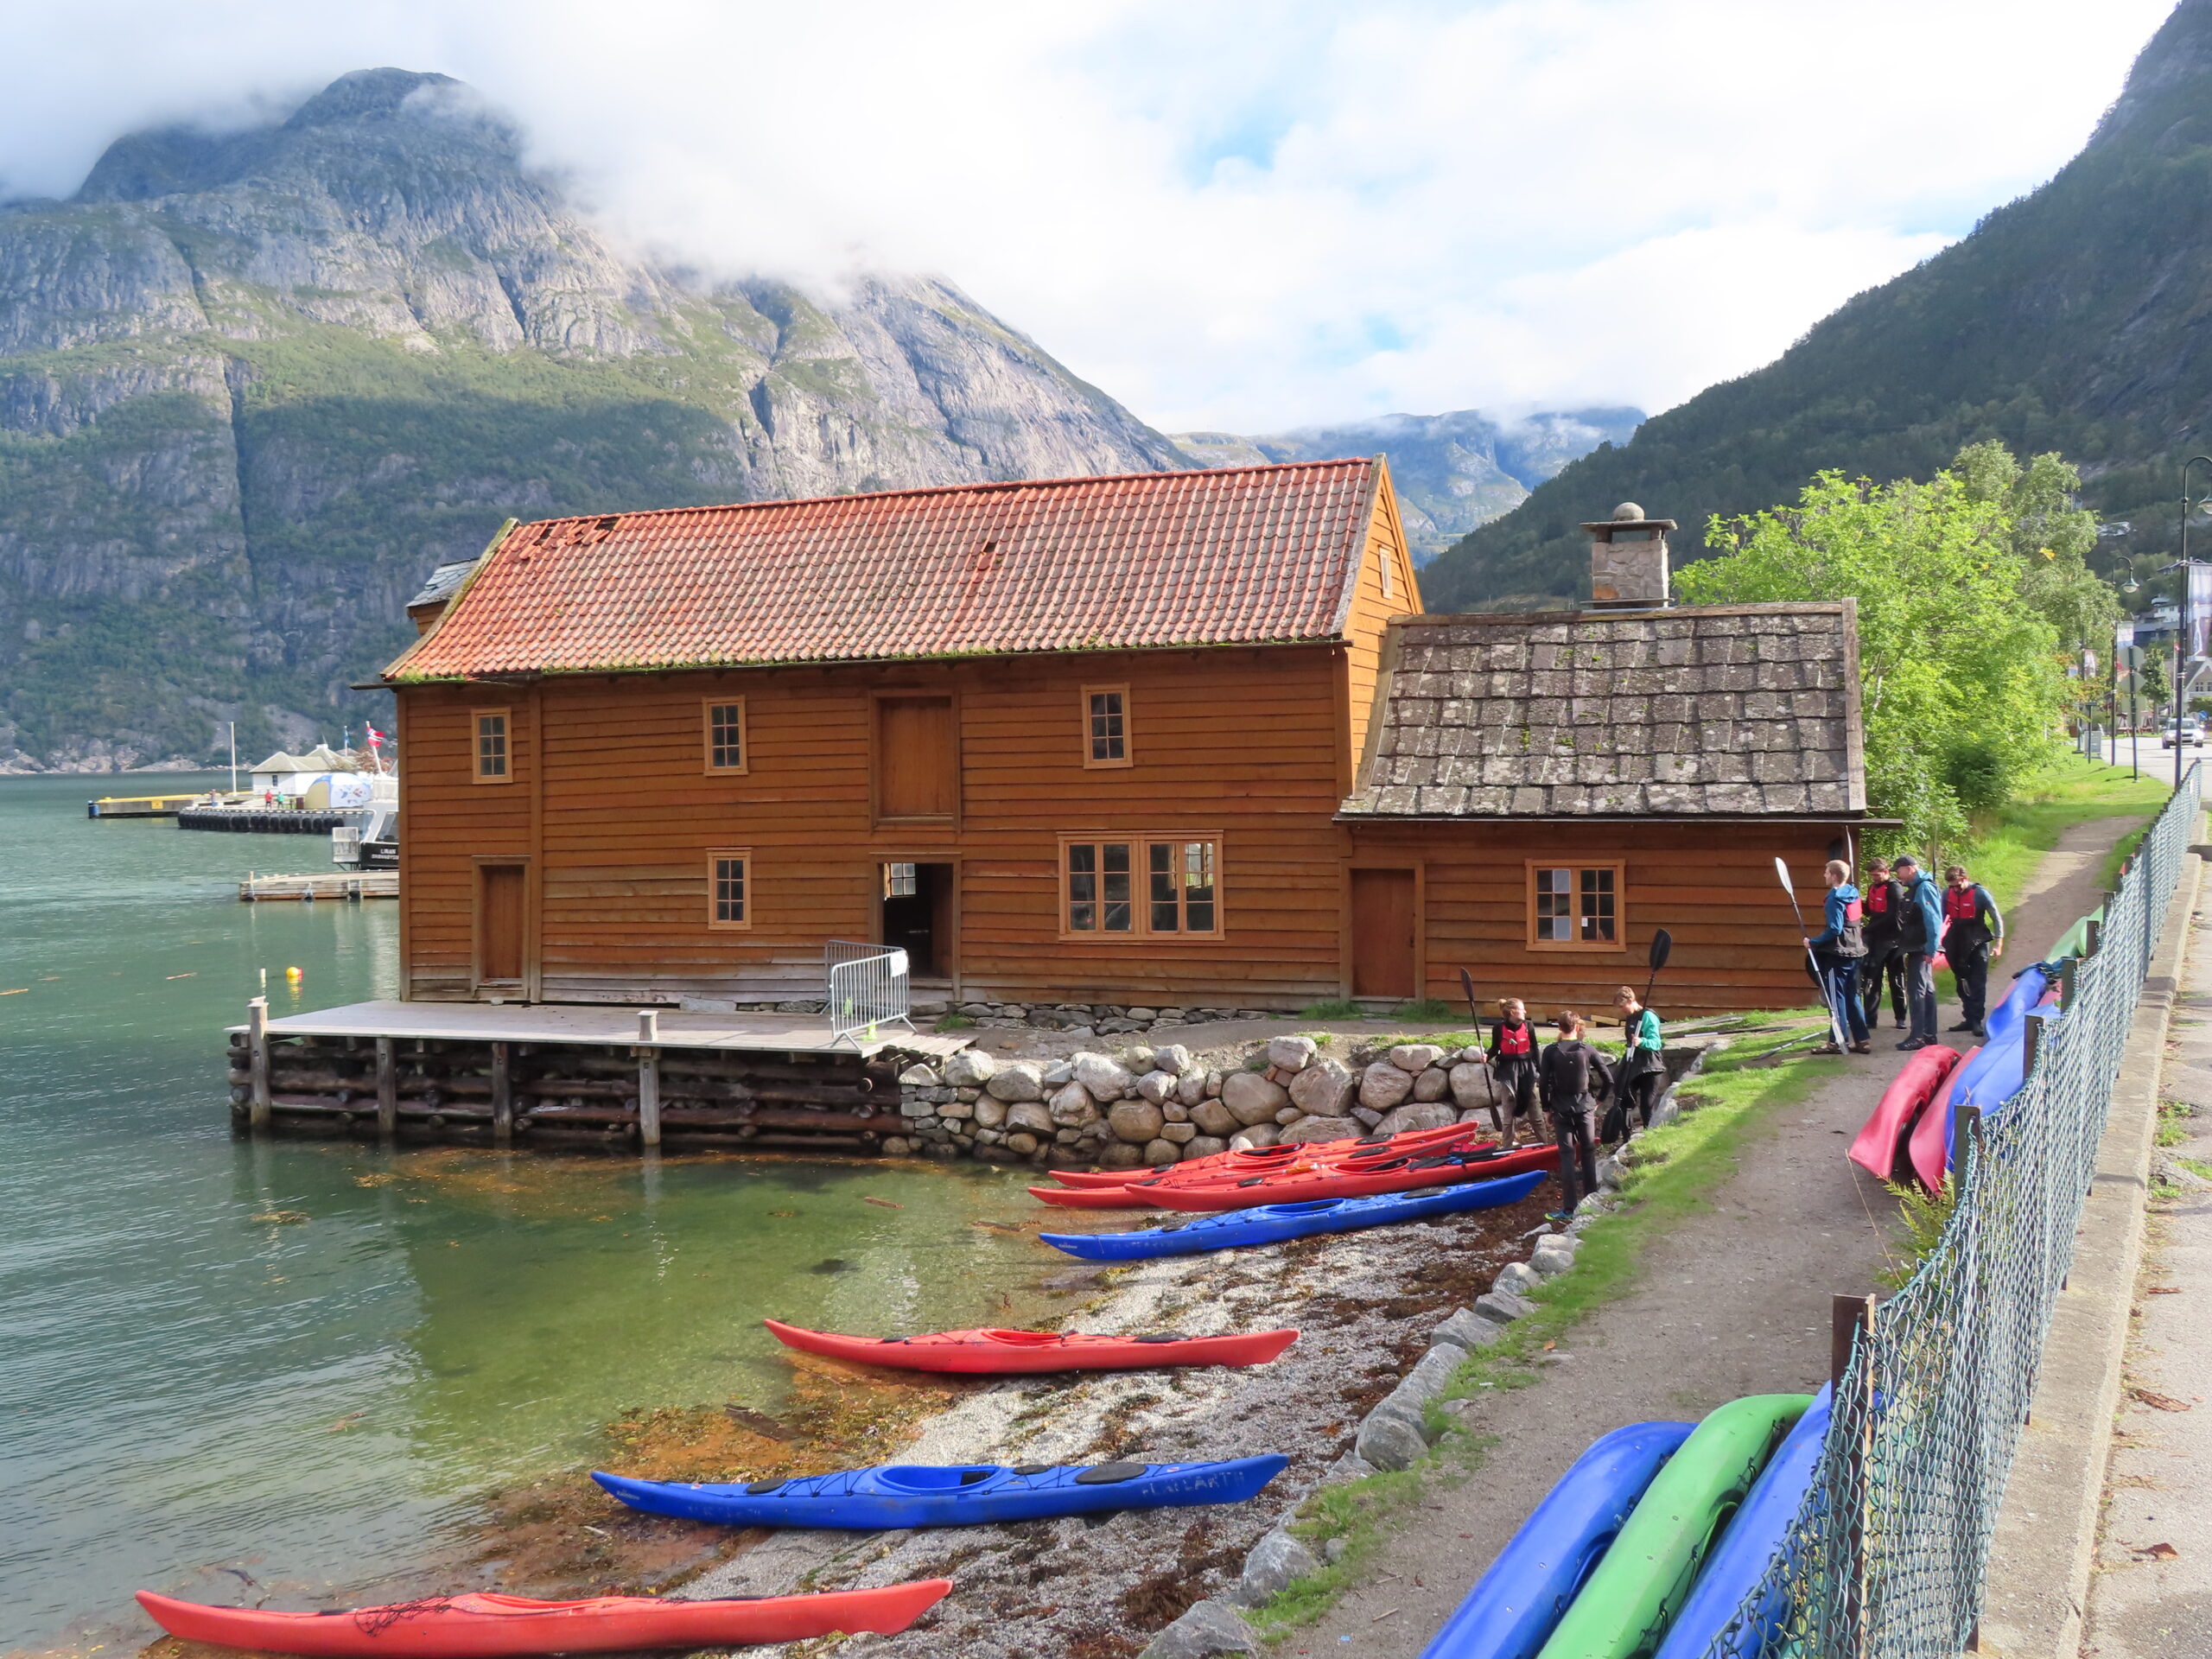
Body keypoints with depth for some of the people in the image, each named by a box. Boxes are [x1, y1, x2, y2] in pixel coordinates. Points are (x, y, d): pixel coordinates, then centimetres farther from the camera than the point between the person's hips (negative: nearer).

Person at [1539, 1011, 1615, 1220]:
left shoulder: (1551, 1052, -6)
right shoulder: (1587, 1050, -4)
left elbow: (1543, 1082, -8)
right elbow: (1608, 1079, -2)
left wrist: (1547, 1106, 4)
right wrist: (1598, 1100, 11)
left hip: (1561, 1109, -1)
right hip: (1585, 1108, 1)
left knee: (1567, 1156, 0)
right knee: (1588, 1152, 14)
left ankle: (1569, 1207, -3)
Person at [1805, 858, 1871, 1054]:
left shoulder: (1835, 898, -16)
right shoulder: (1853, 894, 9)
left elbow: (1834, 929, -22)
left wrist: (1813, 942, -15)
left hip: (1838, 952, -9)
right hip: (1855, 950, 9)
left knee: (1835, 996, -2)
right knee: (1852, 996, 13)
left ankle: (1837, 1041, 0)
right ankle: (1861, 1040, 14)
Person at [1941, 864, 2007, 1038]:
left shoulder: (1980, 893, -12)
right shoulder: (1947, 893, 0)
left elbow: (1997, 918, -6)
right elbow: (1940, 917, 10)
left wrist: (1998, 943, -10)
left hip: (1977, 943, -5)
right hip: (1956, 945, 5)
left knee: (1978, 983, -6)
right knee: (1962, 983, 9)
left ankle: (1976, 1021, -6)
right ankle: (1969, 1019, 18)